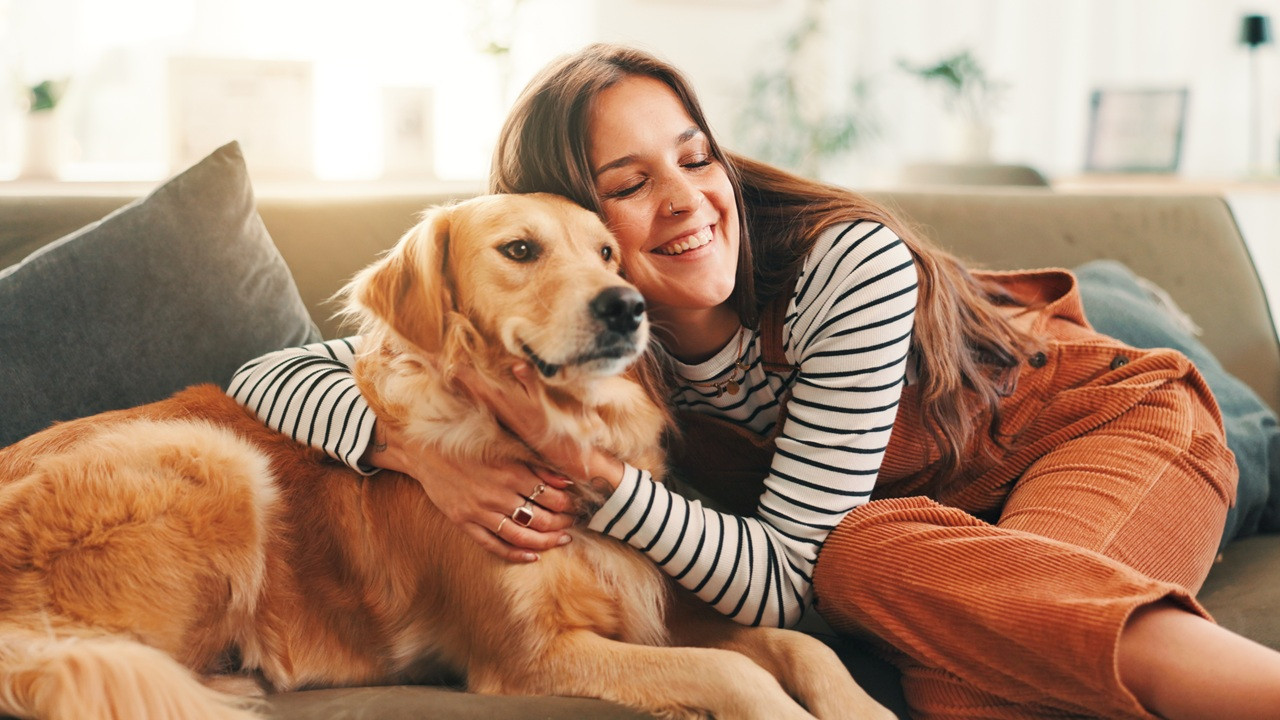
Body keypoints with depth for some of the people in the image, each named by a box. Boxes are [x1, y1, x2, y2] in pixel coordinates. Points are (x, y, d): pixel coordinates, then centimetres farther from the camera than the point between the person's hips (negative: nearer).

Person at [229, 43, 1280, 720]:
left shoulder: (850, 267, -30)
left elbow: (783, 584, -28)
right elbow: (271, 377, -16)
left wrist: (599, 471, -42)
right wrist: (427, 454, -35)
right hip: (923, 502, 4)